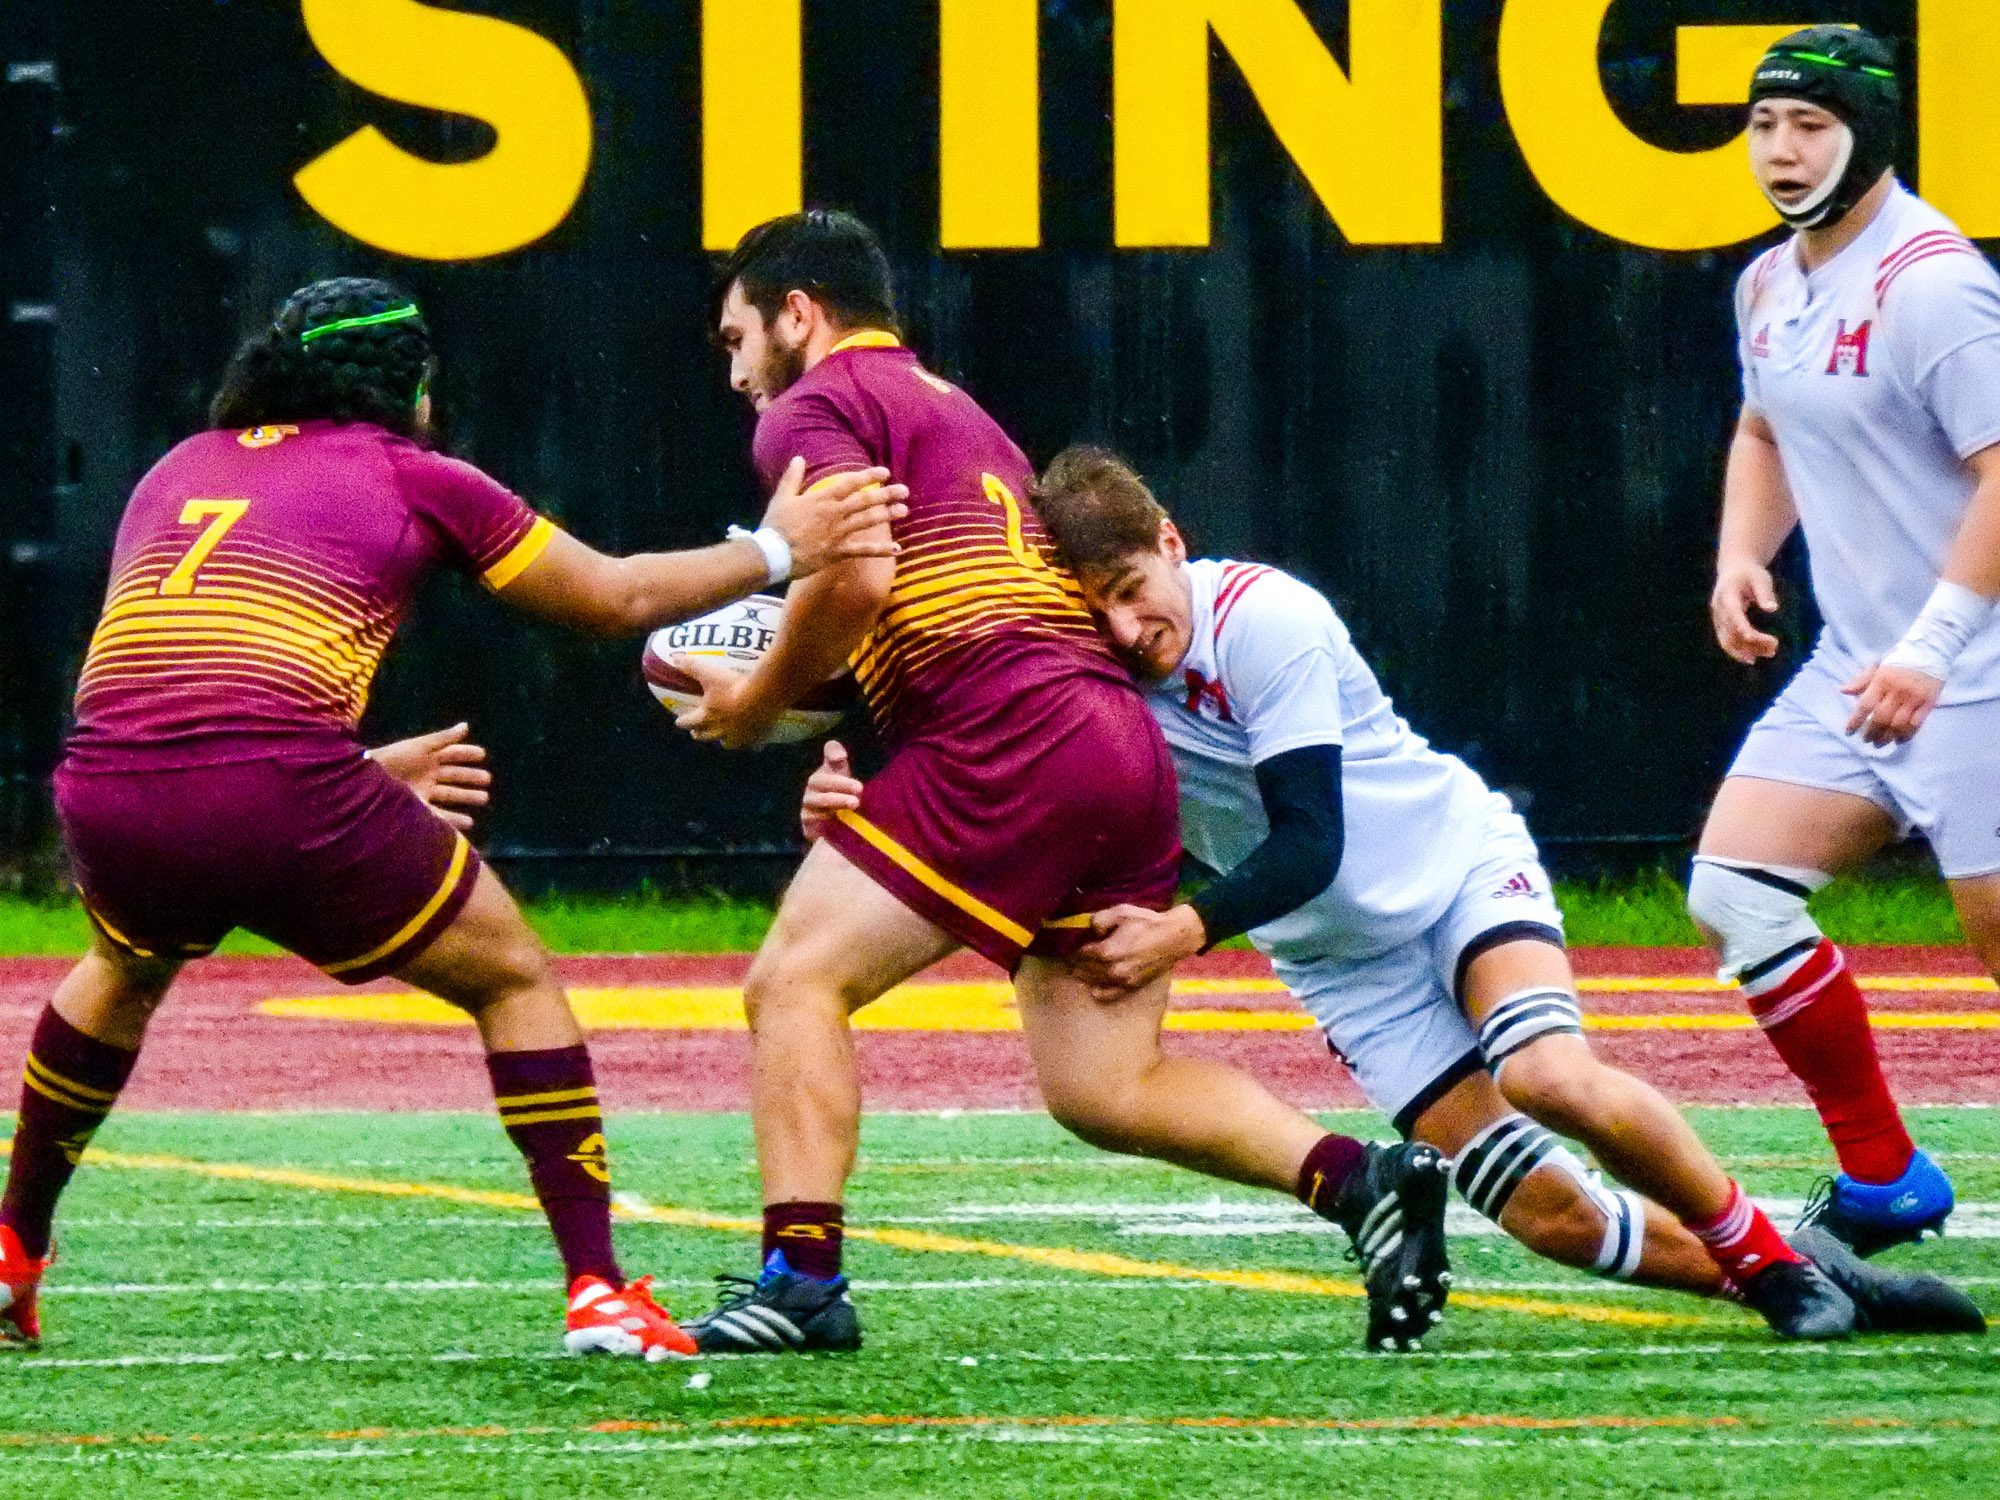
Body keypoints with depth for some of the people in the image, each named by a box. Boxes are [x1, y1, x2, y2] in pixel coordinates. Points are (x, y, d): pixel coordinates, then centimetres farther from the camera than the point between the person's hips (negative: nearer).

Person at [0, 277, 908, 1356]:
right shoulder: (412, 478, 14)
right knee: (514, 981, 15)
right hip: (279, 791, -4)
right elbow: (620, 597, 21)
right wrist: (777, 548, 35)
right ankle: (597, 1291, 5)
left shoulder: (175, 473, 26)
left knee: (124, 970, 39)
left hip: (104, 789, 4)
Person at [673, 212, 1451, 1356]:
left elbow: (857, 576, -14)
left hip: (1011, 742, -9)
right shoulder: (953, 408, 31)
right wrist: (812, 695, 21)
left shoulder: (813, 411, 2)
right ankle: (1359, 1179, -7)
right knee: (1104, 1085, 8)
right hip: (1128, 745, 9)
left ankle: (802, 1276, -13)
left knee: (797, 982, -3)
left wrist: (758, 702, -1)